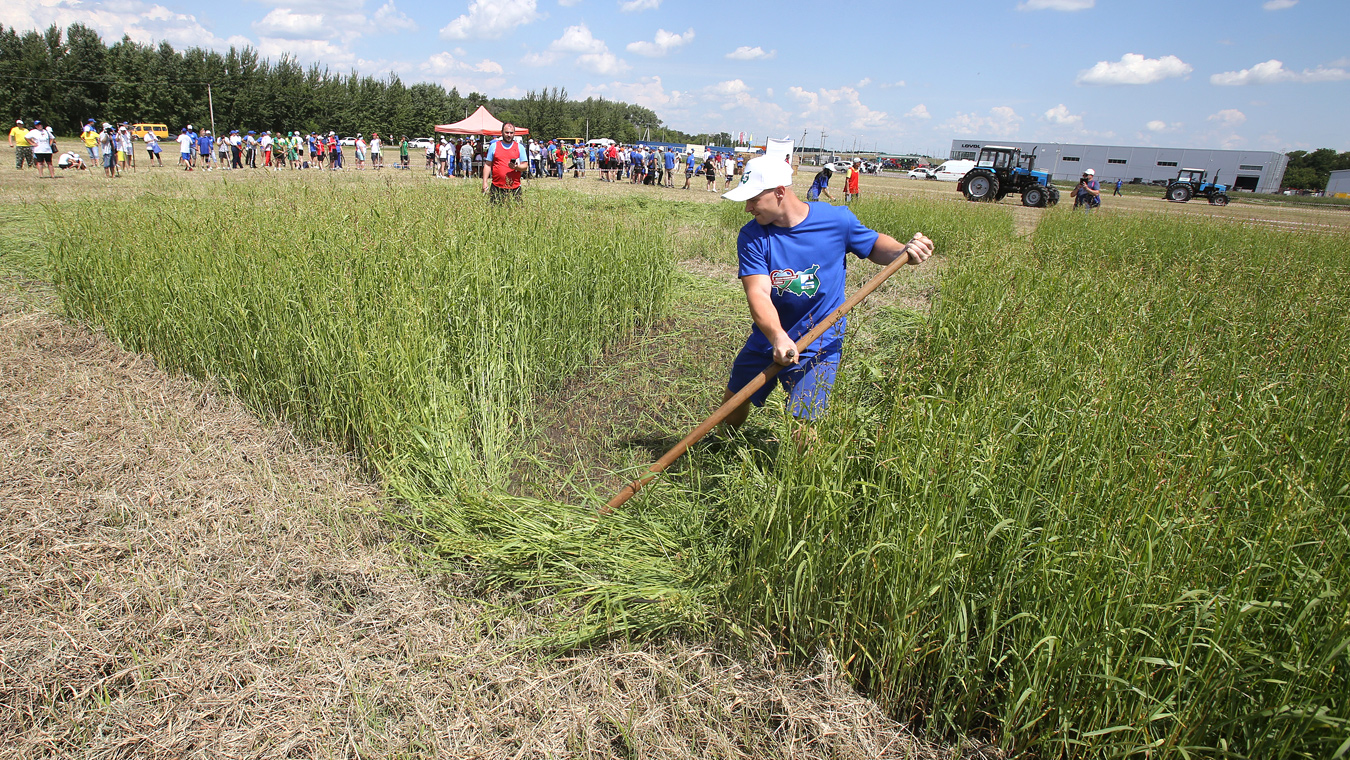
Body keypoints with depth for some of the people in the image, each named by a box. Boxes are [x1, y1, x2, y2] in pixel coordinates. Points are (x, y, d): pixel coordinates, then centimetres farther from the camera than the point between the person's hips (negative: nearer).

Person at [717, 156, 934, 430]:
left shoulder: (837, 219, -12)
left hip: (818, 348, -3)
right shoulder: (752, 236, -12)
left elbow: (873, 245, 7)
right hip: (766, 342, 3)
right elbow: (758, 293, -25)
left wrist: (903, 251, -17)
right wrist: (777, 337, -43)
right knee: (733, 402, 20)